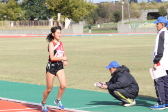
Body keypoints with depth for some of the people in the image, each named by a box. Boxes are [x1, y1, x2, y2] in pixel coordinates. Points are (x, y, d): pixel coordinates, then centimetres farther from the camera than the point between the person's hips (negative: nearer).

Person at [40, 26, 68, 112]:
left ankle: (58, 100, 9)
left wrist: (65, 61, 1)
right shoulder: (51, 44, -11)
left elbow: (64, 55, 21)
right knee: (49, 89, 4)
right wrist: (62, 58, -12)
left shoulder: (61, 43, 9)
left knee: (63, 85, -14)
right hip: (51, 66, -5)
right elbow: (52, 57, -19)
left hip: (60, 66, 5)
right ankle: (43, 103, 28)